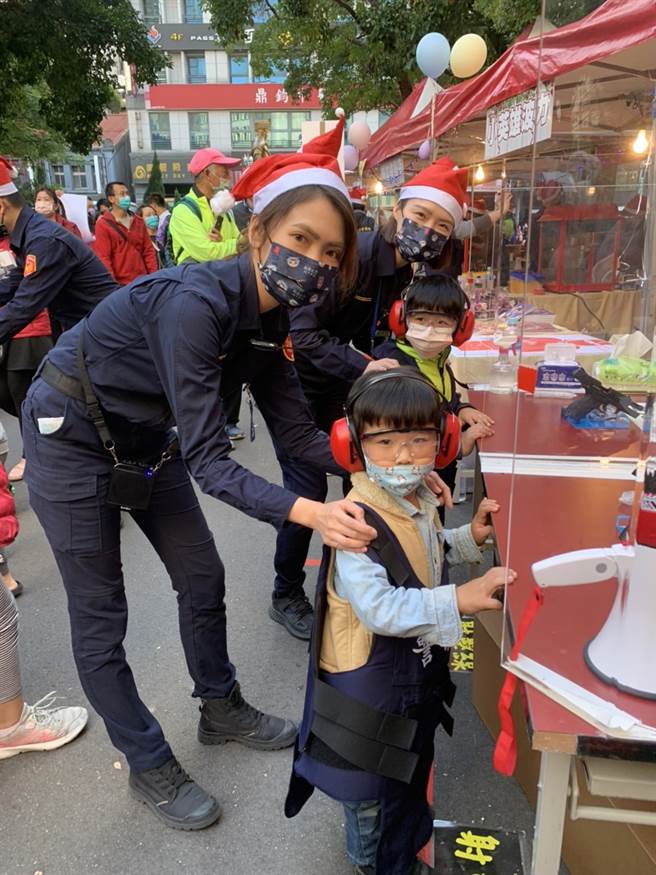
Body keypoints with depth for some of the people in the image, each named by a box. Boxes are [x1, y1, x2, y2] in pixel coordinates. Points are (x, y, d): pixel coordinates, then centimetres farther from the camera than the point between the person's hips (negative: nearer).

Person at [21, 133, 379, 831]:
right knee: (100, 616, 4)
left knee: (203, 580, 13)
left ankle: (221, 709, 37)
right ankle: (148, 766, 25)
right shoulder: (194, 303, -34)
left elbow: (294, 431, -7)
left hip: (145, 438, 8)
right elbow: (209, 461, -35)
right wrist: (309, 513, -46)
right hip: (73, 438, -7)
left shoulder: (269, 315, -9)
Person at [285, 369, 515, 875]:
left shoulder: (422, 499, -3)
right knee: (370, 793, 17)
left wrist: (470, 539, 1)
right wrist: (459, 599, -41)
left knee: (411, 776, 30)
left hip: (418, 672, 9)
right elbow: (377, 606, -38)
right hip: (368, 686, -8)